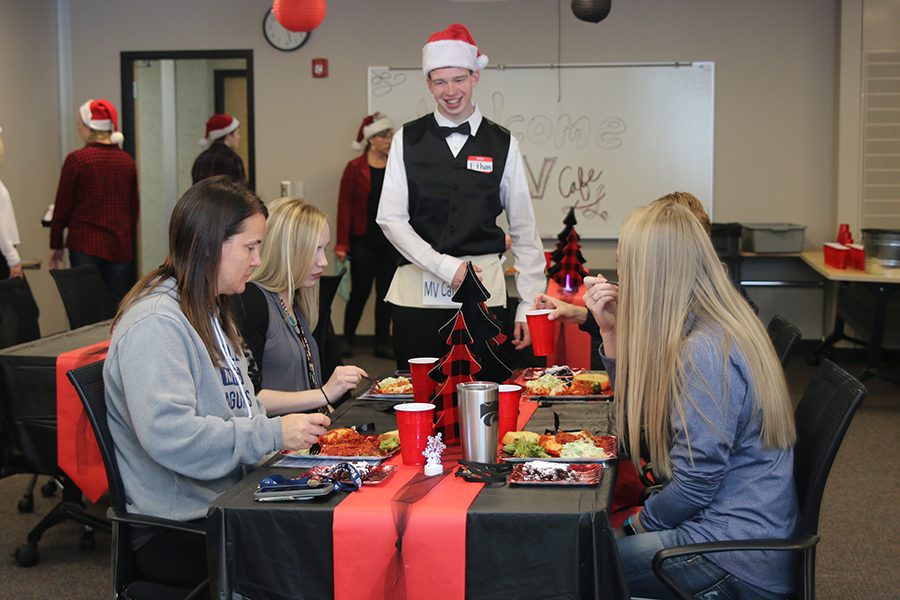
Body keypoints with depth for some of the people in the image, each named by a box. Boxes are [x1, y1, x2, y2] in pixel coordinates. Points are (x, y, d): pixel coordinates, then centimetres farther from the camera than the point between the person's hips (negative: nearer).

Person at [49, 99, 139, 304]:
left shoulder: (76, 160, -6)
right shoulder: (127, 161, 5)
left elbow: (63, 206, -1)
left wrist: (56, 245, 8)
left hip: (85, 245, -3)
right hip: (120, 247, 3)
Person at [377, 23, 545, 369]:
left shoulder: (503, 145, 5)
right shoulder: (408, 140, 5)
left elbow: (524, 230, 6)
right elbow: (391, 217, 0)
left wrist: (529, 306, 2)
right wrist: (445, 266, -10)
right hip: (417, 292, 0)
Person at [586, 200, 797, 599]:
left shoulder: (704, 352, -23)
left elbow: (694, 485, -20)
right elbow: (637, 421, 13)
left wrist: (639, 524, -2)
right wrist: (611, 330, 6)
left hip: (739, 562, -9)